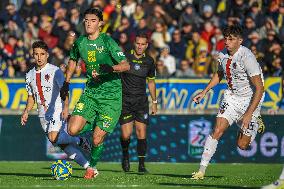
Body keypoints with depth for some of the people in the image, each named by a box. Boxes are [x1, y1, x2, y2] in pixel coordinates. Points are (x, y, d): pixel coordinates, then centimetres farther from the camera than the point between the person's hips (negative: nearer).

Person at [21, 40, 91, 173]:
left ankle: (79, 141, -1)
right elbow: (31, 97, 21)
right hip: (43, 115, 5)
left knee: (53, 138, -26)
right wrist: (26, 112, 7)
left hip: (57, 111, -5)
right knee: (63, 145, -1)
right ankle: (88, 167, 4)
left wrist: (66, 107, -22)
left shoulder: (55, 71, -5)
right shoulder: (30, 75, 13)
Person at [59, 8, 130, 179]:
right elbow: (73, 61, 25)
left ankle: (92, 167, 21)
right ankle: (92, 125, 21)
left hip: (111, 96, -4)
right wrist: (66, 83, 22)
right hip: (90, 92, 4)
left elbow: (126, 65, -13)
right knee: (73, 130, -13)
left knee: (97, 139, -6)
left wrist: (111, 68, -32)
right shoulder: (80, 42, 4)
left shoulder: (107, 41, -11)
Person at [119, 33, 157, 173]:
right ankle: (125, 155, 23)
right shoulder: (125, 57, -6)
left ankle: (141, 164, 1)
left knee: (141, 132, -6)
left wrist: (154, 102, 18)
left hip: (141, 101, 2)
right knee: (126, 134, -8)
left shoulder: (149, 61, 6)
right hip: (125, 100, -2)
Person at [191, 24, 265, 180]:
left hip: (250, 99, -5)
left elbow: (259, 88, -24)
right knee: (217, 131, -13)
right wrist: (204, 92, 10)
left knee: (242, 145, 2)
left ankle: (256, 124, 34)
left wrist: (249, 114, -27)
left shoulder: (246, 57, -26)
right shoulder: (223, 54, -4)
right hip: (232, 96, 5)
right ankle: (202, 170, -9)